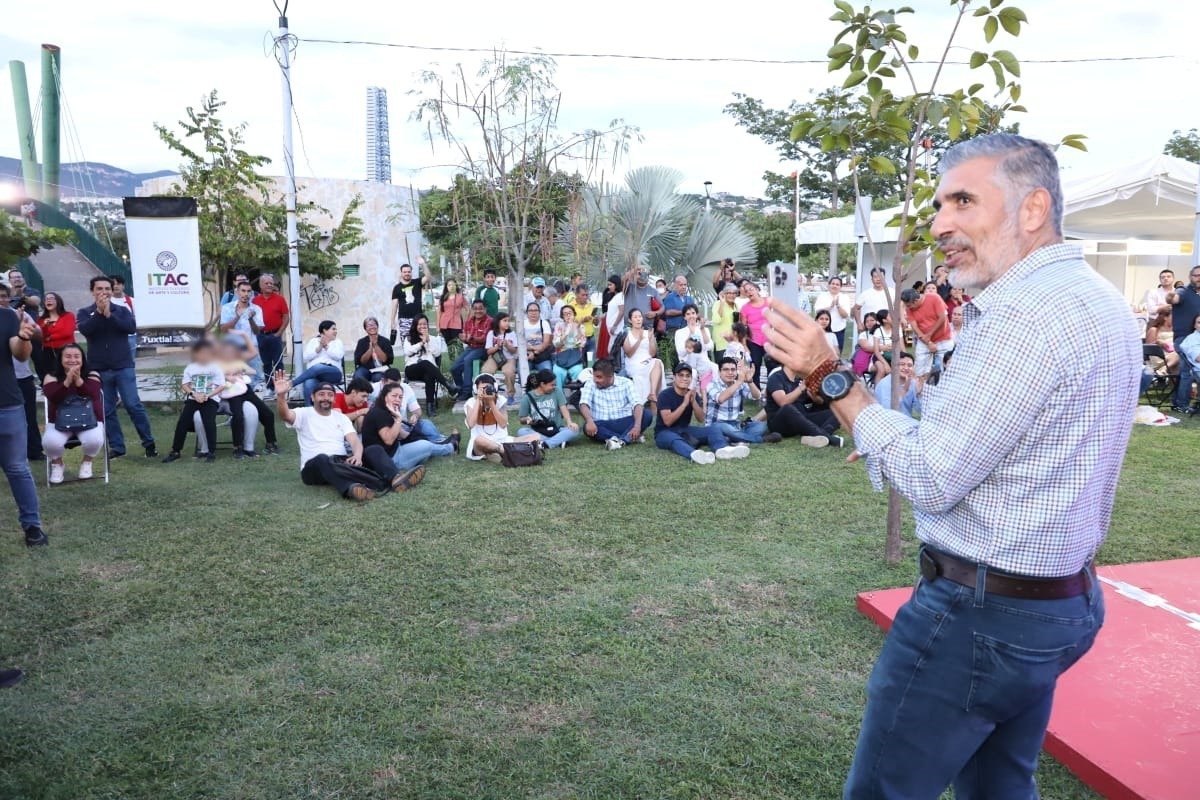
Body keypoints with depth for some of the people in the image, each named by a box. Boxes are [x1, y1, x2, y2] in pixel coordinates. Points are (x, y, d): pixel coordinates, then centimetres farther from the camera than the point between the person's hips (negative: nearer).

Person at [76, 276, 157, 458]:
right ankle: (116, 447, 13)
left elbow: (131, 327, -14)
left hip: (123, 367, -1)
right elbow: (84, 329, -14)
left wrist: (109, 314, -20)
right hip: (99, 369, 2)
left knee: (133, 405, -5)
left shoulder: (122, 310, 4)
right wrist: (99, 312, -21)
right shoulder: (85, 312, 5)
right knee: (107, 411, 5)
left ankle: (149, 443, 5)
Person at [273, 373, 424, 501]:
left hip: (342, 462, 5)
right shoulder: (304, 414, 7)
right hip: (315, 466, -4)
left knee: (374, 449, -17)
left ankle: (395, 478, -51)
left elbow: (355, 441, 2)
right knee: (323, 459, -40)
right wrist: (281, 395, -39)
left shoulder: (341, 417, 18)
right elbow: (285, 415, -17)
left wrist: (357, 455, -22)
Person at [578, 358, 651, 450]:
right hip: (603, 425, 0)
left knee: (647, 414, -24)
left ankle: (621, 440, -37)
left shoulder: (625, 383, 1)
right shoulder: (590, 384, 4)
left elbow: (637, 404, -12)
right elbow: (584, 405, -12)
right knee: (587, 427, -32)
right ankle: (629, 438, -36)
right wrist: (590, 421, -34)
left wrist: (637, 426, -31)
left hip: (624, 424, 0)